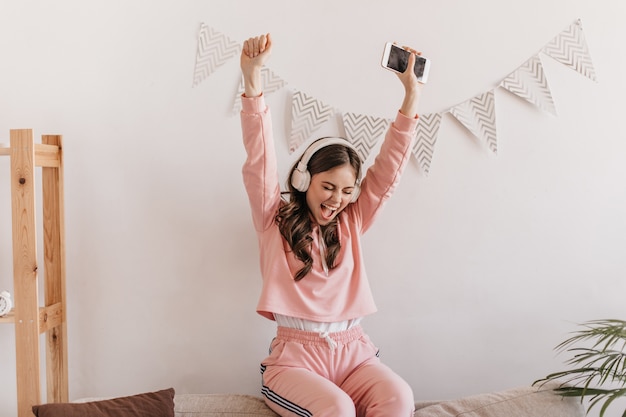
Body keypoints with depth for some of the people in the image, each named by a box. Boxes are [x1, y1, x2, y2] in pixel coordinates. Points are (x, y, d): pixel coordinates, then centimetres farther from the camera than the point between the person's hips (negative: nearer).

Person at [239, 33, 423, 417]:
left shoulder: (351, 222, 13)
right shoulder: (275, 221, 5)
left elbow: (389, 169, 8)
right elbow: (260, 162, -8)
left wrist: (412, 93, 1)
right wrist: (253, 77, -20)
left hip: (354, 352, 3)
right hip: (295, 355, -3)